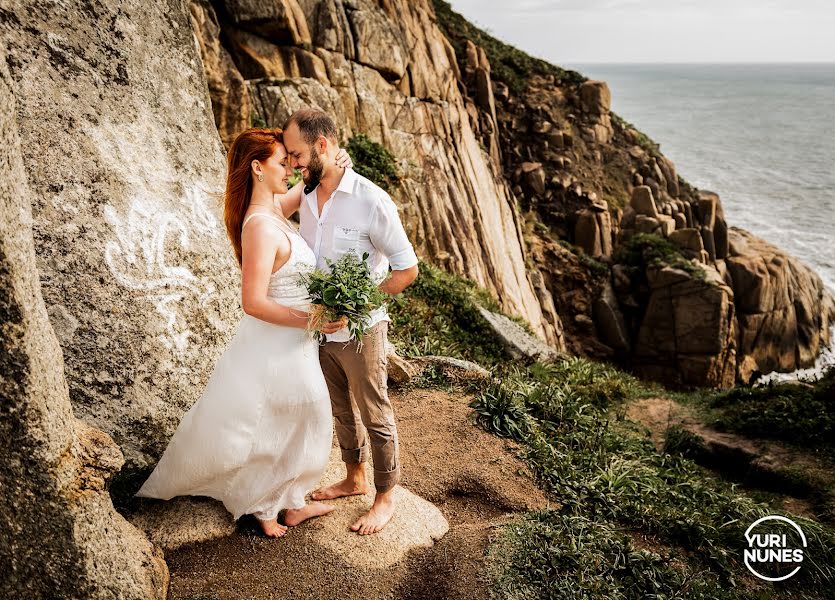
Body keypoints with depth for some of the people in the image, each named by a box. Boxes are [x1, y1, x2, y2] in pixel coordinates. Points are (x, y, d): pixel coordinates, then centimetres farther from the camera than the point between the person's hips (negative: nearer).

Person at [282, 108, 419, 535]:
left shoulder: (371, 200, -20)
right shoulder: (305, 198, 0)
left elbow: (407, 268, -16)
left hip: (360, 331, -6)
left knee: (375, 416, 10)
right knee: (341, 410, 22)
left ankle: (386, 497, 29)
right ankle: (355, 478, 44)